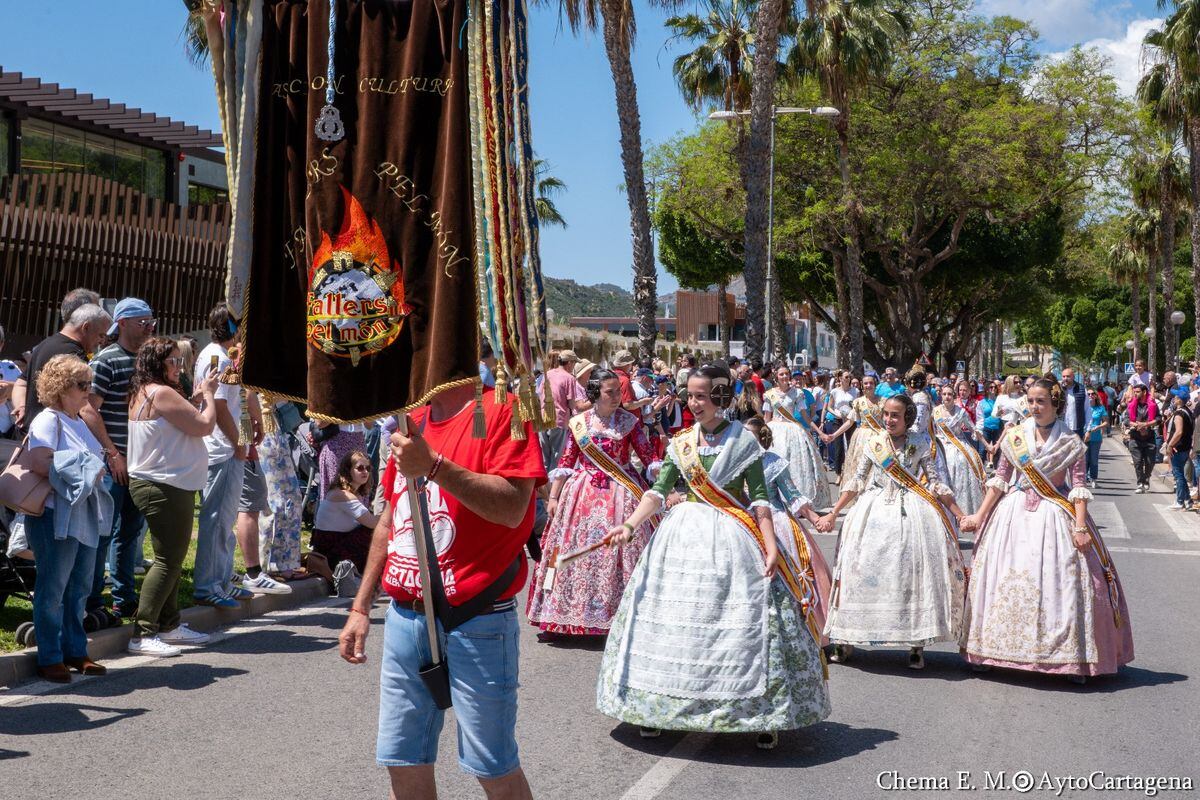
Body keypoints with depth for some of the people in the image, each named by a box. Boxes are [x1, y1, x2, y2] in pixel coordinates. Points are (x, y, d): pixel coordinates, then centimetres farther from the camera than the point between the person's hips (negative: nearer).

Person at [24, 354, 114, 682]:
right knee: (53, 589, -1)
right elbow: (40, 462, -24)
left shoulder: (79, 421, 18)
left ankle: (75, 651, 22)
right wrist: (82, 471, -17)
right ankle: (49, 658, 7)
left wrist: (97, 471, 7)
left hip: (84, 514, 9)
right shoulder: (48, 420, -10)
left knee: (79, 587, 13)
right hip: (56, 515, -9)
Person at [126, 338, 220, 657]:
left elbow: (185, 423, 15)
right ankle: (142, 634, -7)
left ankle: (169, 625, 26)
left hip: (165, 486, 11)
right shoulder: (161, 393, -16)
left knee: (172, 558, 18)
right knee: (168, 561, -8)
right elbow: (204, 426, -17)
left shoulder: (143, 393, 15)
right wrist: (208, 394, -2)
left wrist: (197, 397, 7)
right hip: (165, 487, -11)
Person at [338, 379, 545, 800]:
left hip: (475, 621, -7)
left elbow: (512, 508, -22)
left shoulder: (500, 411, -9)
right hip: (404, 618, 7)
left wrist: (433, 465, -29)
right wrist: (361, 608, 18)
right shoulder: (412, 424, 13)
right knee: (403, 763, 12)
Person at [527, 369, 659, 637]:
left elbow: (649, 456, -5)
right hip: (584, 494, 2)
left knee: (618, 552, -2)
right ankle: (574, 611, 19)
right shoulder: (578, 423, 2)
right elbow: (565, 462, 6)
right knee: (579, 551, 6)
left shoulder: (629, 421, -1)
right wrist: (553, 497, 5)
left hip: (620, 495, -1)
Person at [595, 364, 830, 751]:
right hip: (684, 536, 4)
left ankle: (765, 715, 7)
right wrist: (630, 524, -12)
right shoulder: (681, 442, 8)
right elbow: (659, 490, 2)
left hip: (731, 539, -4)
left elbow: (759, 497, -5)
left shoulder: (743, 440, -3)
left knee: (743, 623, -4)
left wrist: (771, 546, -14)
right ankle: (657, 704, 19)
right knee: (673, 617, 6)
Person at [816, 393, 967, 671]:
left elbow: (938, 484, 1)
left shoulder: (923, 444, 0)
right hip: (874, 512, 2)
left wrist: (960, 515, -4)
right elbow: (856, 483, 10)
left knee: (913, 572, -4)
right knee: (863, 569, 0)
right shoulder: (873, 444, 6)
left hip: (911, 513, -2)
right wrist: (833, 514, 9)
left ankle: (916, 643, 7)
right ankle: (846, 640, 10)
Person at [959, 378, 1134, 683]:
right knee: (1005, 578, 3)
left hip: (1055, 515, -2)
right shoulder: (1014, 437, 5)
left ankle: (1073, 658, 3)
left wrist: (1080, 526, -16)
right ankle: (990, 651, 14)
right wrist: (979, 516, 4)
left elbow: (1078, 486, -6)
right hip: (1015, 514, 2)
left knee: (1060, 583, -5)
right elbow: (999, 480, 7)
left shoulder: (1071, 443, -1)